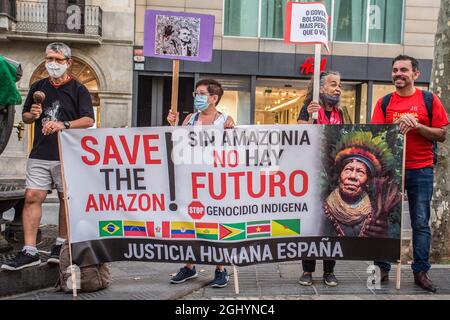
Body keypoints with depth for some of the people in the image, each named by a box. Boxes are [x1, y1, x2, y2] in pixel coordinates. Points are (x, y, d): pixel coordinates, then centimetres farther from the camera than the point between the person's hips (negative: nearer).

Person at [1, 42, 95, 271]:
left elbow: (88, 120, -7)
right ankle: (29, 252, -3)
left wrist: (64, 125, -21)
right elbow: (25, 116, 22)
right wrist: (32, 115, -1)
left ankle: (61, 246, 19)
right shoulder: (38, 87, 15)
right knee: (32, 197, -5)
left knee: (66, 199, 5)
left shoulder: (78, 90, 3)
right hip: (40, 154, 3)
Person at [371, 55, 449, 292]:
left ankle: (421, 271, 11)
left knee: (421, 223, 3)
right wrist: (396, 125, -16)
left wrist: (416, 125, -13)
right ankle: (382, 269, 14)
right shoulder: (384, 103, 8)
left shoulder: (429, 100, 3)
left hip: (420, 170, -1)